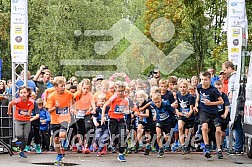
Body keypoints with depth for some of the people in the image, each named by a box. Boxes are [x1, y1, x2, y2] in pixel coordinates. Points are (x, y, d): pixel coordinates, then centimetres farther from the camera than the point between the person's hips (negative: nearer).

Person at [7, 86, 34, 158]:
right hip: (18, 120, -2)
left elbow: (29, 113, -7)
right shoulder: (17, 101, -19)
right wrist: (9, 112, 11)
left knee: (25, 137, 4)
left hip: (27, 121, 2)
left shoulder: (31, 101, -15)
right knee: (19, 135, -21)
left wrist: (26, 113, -24)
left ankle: (21, 151, 22)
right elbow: (10, 104, 1)